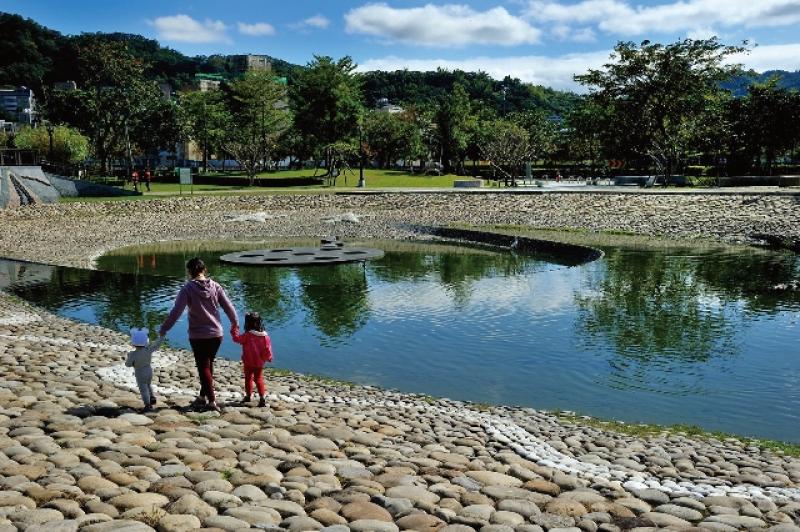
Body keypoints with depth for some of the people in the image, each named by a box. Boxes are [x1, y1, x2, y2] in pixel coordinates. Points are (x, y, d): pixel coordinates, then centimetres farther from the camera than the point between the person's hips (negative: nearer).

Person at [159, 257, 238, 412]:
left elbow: (176, 311, -15)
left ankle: (212, 401, 1)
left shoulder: (188, 289, -12)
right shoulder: (215, 286, -3)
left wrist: (164, 329, -6)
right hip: (216, 334, 4)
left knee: (203, 368, 5)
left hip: (198, 336, -4)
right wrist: (234, 322, 19)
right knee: (208, 365, 20)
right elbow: (228, 306, 2)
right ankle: (203, 396, 29)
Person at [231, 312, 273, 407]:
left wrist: (234, 329, 5)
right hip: (260, 363, 3)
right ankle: (262, 397, -1)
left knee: (248, 378, 14)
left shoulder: (247, 335, -17)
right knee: (259, 379, 9)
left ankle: (248, 396, 24)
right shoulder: (265, 335, -5)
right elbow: (268, 348, -1)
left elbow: (237, 338, -7)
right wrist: (269, 358, 13)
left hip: (248, 363, -3)